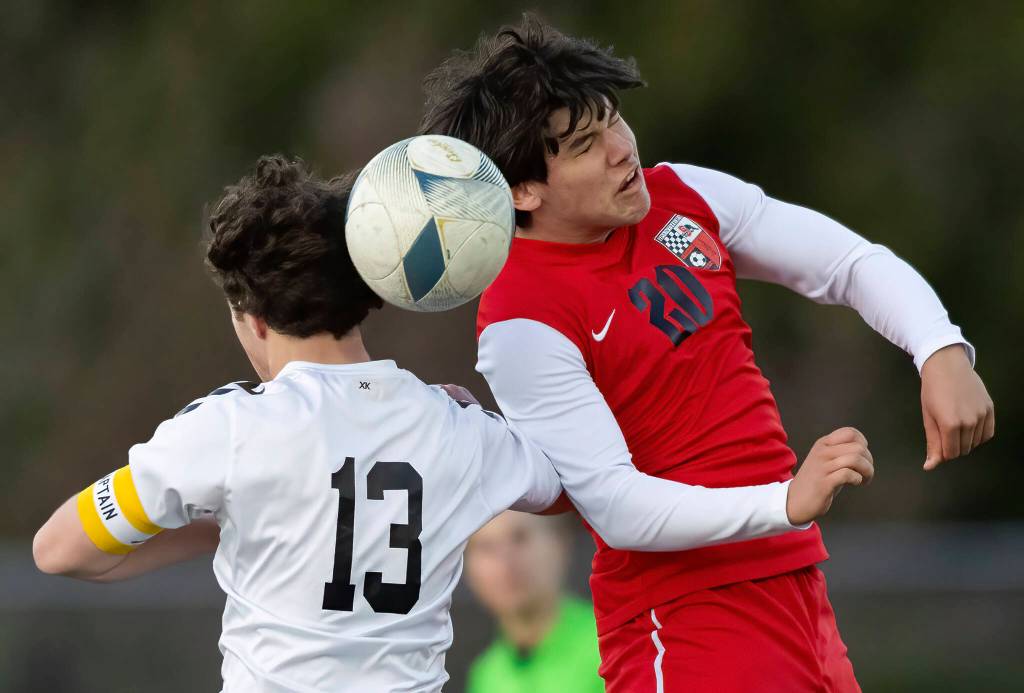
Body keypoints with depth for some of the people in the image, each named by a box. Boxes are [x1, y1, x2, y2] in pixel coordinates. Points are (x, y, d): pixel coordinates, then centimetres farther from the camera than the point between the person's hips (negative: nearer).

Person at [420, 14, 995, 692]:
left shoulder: (683, 196, 4)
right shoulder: (521, 323, -17)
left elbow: (854, 261, 9)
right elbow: (617, 510, -21)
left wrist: (942, 353, -11)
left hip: (798, 583, 7)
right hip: (685, 624, -7)